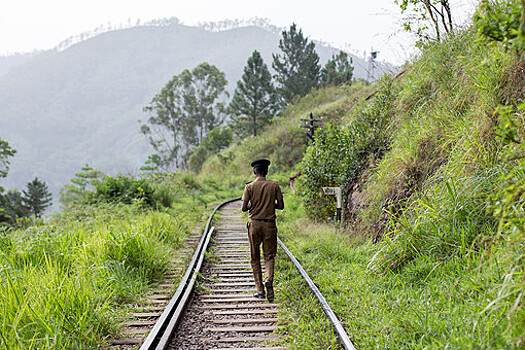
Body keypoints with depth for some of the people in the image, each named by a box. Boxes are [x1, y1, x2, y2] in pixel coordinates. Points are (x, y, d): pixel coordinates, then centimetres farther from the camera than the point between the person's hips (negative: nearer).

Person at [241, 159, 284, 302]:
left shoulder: (249, 186, -4)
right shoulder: (274, 185, -1)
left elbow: (244, 208, -8)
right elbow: (281, 205, -2)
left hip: (254, 223, 0)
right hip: (269, 224, 0)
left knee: (255, 258, 10)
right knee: (269, 255, 10)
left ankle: (260, 290, 9)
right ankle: (269, 279, -18)